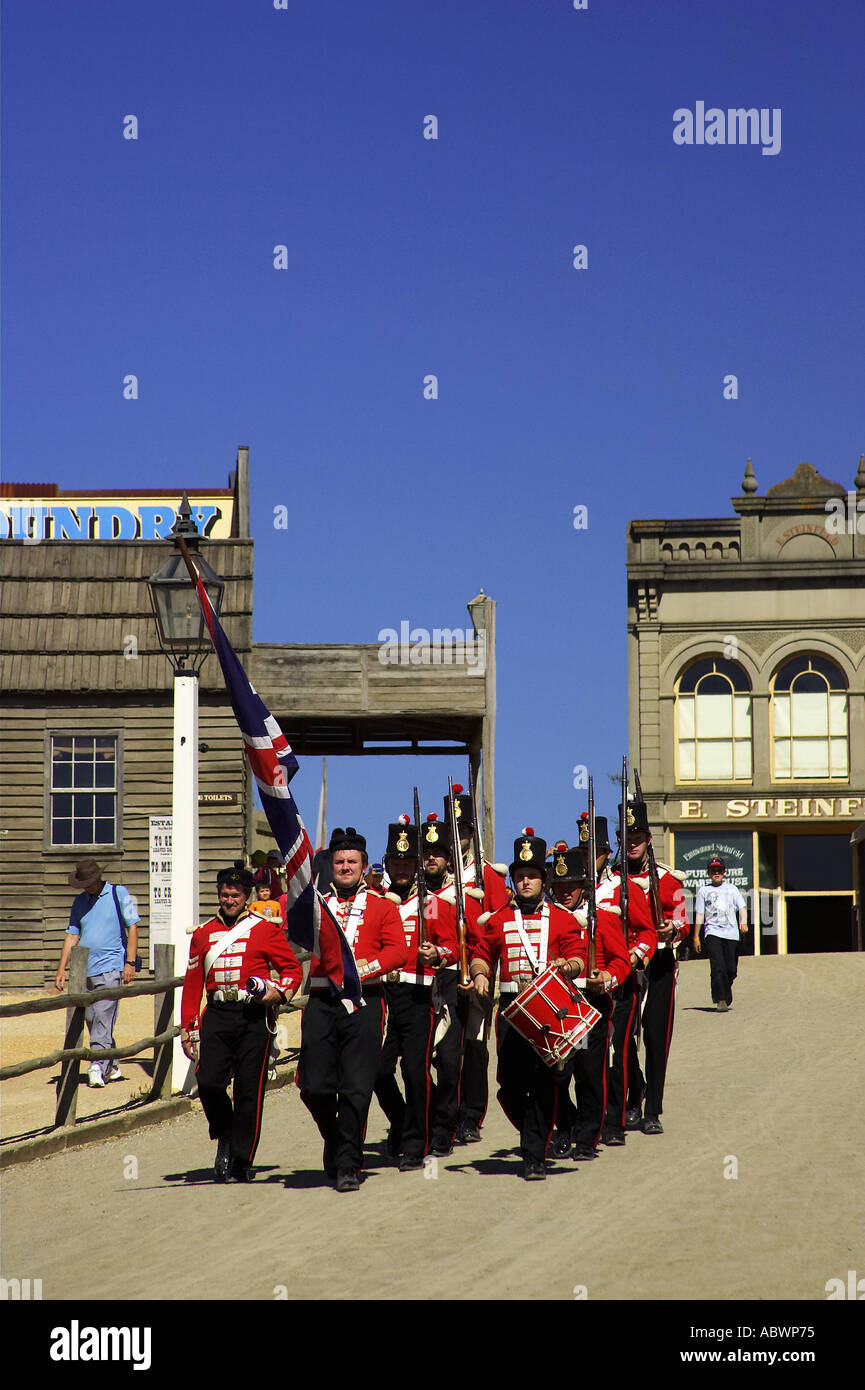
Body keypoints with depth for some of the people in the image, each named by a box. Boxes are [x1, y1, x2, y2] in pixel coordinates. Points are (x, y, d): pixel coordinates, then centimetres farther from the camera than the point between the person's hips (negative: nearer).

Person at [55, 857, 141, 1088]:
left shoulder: (118, 893, 1)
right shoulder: (80, 901, 13)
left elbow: (132, 928, -1)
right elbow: (72, 935, 14)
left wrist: (130, 963, -8)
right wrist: (62, 969, 7)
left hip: (110, 967, -5)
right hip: (85, 969, 5)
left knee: (103, 1017, -14)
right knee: (91, 1019, 8)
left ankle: (97, 1068, -17)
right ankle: (112, 1066, 20)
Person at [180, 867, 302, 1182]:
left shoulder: (266, 929, 4)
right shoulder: (203, 933, 12)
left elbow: (293, 969, 7)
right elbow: (193, 983, 13)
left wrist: (278, 992, -13)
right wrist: (189, 1029, 9)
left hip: (253, 1016, -2)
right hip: (216, 1015, 2)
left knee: (249, 1091, -2)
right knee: (208, 1082, -11)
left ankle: (242, 1160, 9)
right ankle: (225, 1139, 16)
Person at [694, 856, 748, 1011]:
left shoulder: (731, 888, 15)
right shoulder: (703, 890, 11)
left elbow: (742, 907, 6)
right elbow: (699, 915, 11)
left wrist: (743, 922, -14)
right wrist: (696, 937, 8)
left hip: (732, 933, 2)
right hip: (713, 933, -2)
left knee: (731, 969, 1)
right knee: (718, 967, -16)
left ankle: (726, 997, 24)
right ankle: (720, 1000, -15)